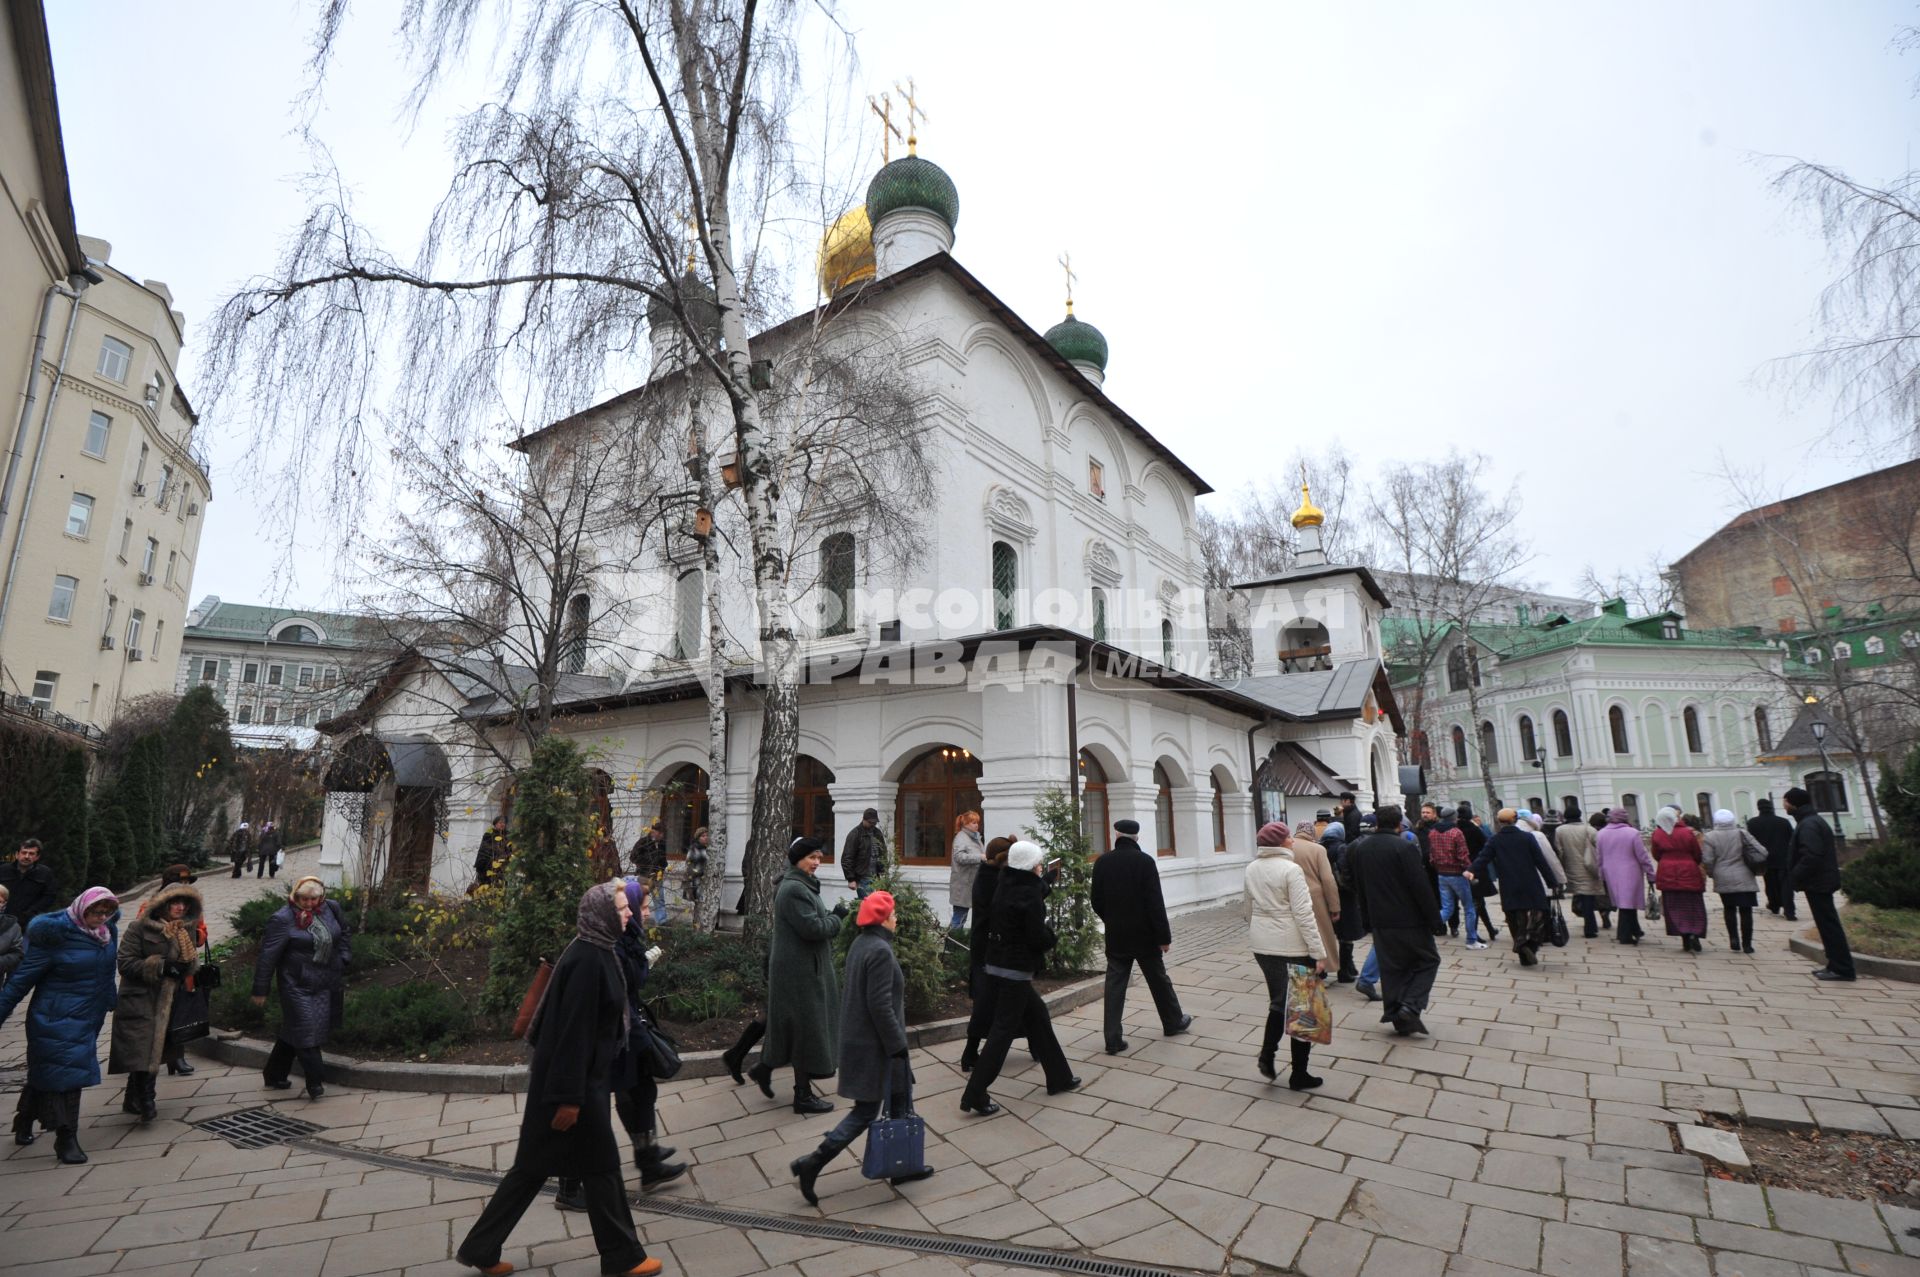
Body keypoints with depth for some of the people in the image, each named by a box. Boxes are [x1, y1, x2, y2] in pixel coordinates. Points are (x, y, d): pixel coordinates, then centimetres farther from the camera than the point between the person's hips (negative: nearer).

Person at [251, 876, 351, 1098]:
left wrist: (343, 961, 7)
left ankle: (274, 1077, 34)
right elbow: (268, 955, -11)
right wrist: (260, 990, -8)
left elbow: (344, 935, 17)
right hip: (297, 986, -6)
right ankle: (316, 1083, 4)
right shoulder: (283, 919, -15)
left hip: (325, 985, 6)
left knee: (292, 1031, 18)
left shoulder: (331, 909, 2)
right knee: (306, 1030, -5)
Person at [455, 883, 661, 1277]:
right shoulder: (588, 960, -26)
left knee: (535, 1164, 20)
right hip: (577, 1080, -9)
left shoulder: (594, 952, 5)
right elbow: (574, 1029, -25)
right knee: (600, 1165, 7)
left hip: (582, 1076, 9)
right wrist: (570, 1096, -21)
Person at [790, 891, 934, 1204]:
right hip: (874, 1045, -10)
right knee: (866, 1111, 4)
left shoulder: (860, 944, 6)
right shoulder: (880, 951, -23)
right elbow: (880, 1005, -25)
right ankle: (813, 1163, 7)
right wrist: (897, 1045, -18)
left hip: (858, 1037, 10)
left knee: (901, 1098, 18)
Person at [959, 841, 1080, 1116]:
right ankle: (974, 1095, 1)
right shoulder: (1030, 893, -17)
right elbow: (1038, 936, -19)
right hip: (1016, 970, -9)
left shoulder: (1005, 886, 6)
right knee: (1003, 1030, -2)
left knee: (1038, 1016, 20)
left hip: (997, 964, 9)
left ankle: (1059, 1077, 32)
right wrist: (1052, 935, 2)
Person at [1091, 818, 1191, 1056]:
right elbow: (1155, 903, -15)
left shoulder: (1102, 862, -3)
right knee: (1158, 979, 17)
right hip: (1144, 935, -2)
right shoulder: (1145, 861, -13)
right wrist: (1164, 936, -9)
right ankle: (1174, 1022, 36)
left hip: (1116, 937, 2)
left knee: (1115, 985, 5)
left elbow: (1097, 902, 2)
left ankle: (1113, 1039, 3)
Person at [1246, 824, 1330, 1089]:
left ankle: (1266, 1055, 10)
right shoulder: (1290, 869, -15)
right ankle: (1299, 1075, 16)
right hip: (1292, 948, -6)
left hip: (1262, 946, 6)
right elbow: (1303, 914, -18)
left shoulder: (1252, 869, 5)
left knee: (1279, 1002, 21)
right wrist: (1319, 953, -15)